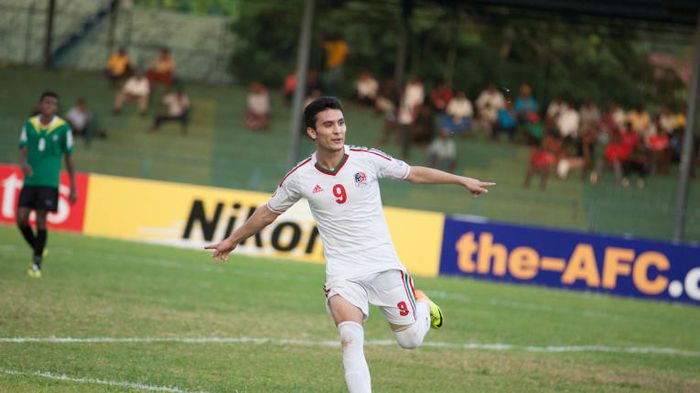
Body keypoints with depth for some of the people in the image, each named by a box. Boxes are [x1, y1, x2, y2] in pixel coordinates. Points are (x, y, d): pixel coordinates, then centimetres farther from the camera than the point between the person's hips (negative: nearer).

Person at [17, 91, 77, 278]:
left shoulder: (63, 128, -2)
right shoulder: (29, 125, 5)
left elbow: (69, 157, 4)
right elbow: (23, 149, -1)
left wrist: (73, 188, 3)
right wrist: (23, 163, -27)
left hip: (49, 182, -3)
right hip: (30, 181, 3)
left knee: (41, 220, -6)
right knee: (21, 218, -3)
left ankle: (37, 263, 5)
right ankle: (37, 249, 22)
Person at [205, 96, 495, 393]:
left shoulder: (367, 159, -6)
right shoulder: (300, 177, -4)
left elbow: (414, 174, 10)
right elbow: (268, 212, 14)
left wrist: (462, 180, 13)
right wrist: (233, 240, 24)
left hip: (384, 265, 1)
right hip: (343, 272, 0)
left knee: (410, 340, 3)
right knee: (351, 339, -23)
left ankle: (421, 305, 37)